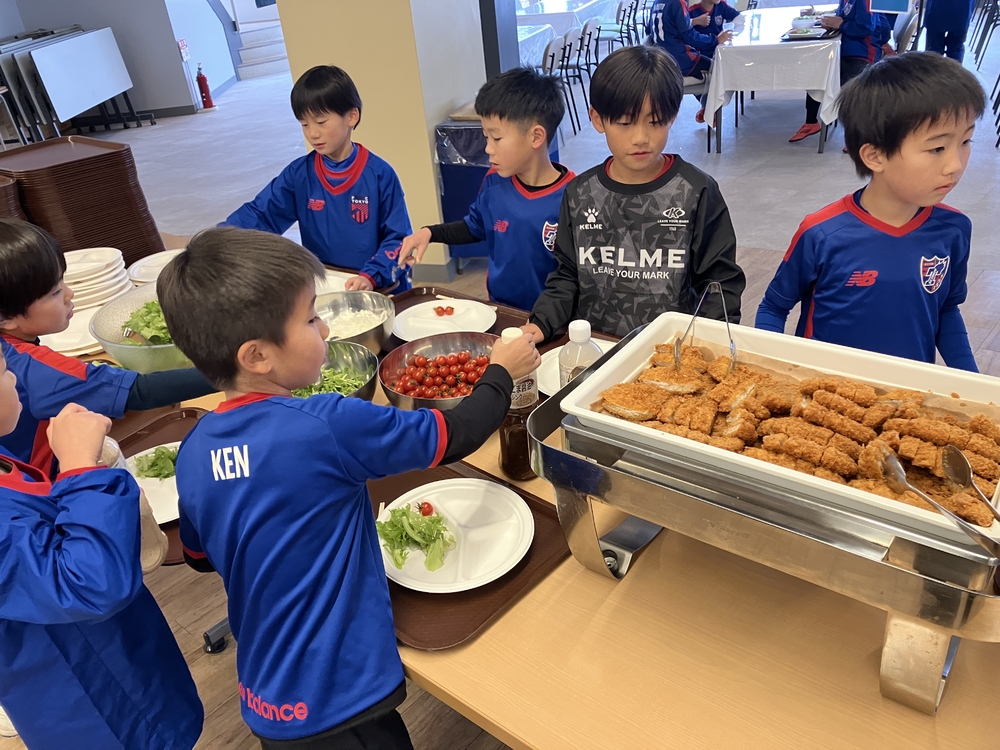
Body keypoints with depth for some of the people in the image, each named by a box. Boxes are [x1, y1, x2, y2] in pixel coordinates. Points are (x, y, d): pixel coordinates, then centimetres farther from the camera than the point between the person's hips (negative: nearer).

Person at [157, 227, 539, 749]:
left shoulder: (193, 450, -7)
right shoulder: (328, 428, -27)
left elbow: (200, 557, 10)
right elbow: (456, 436, -15)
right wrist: (501, 373, 1)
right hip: (337, 701, -5)